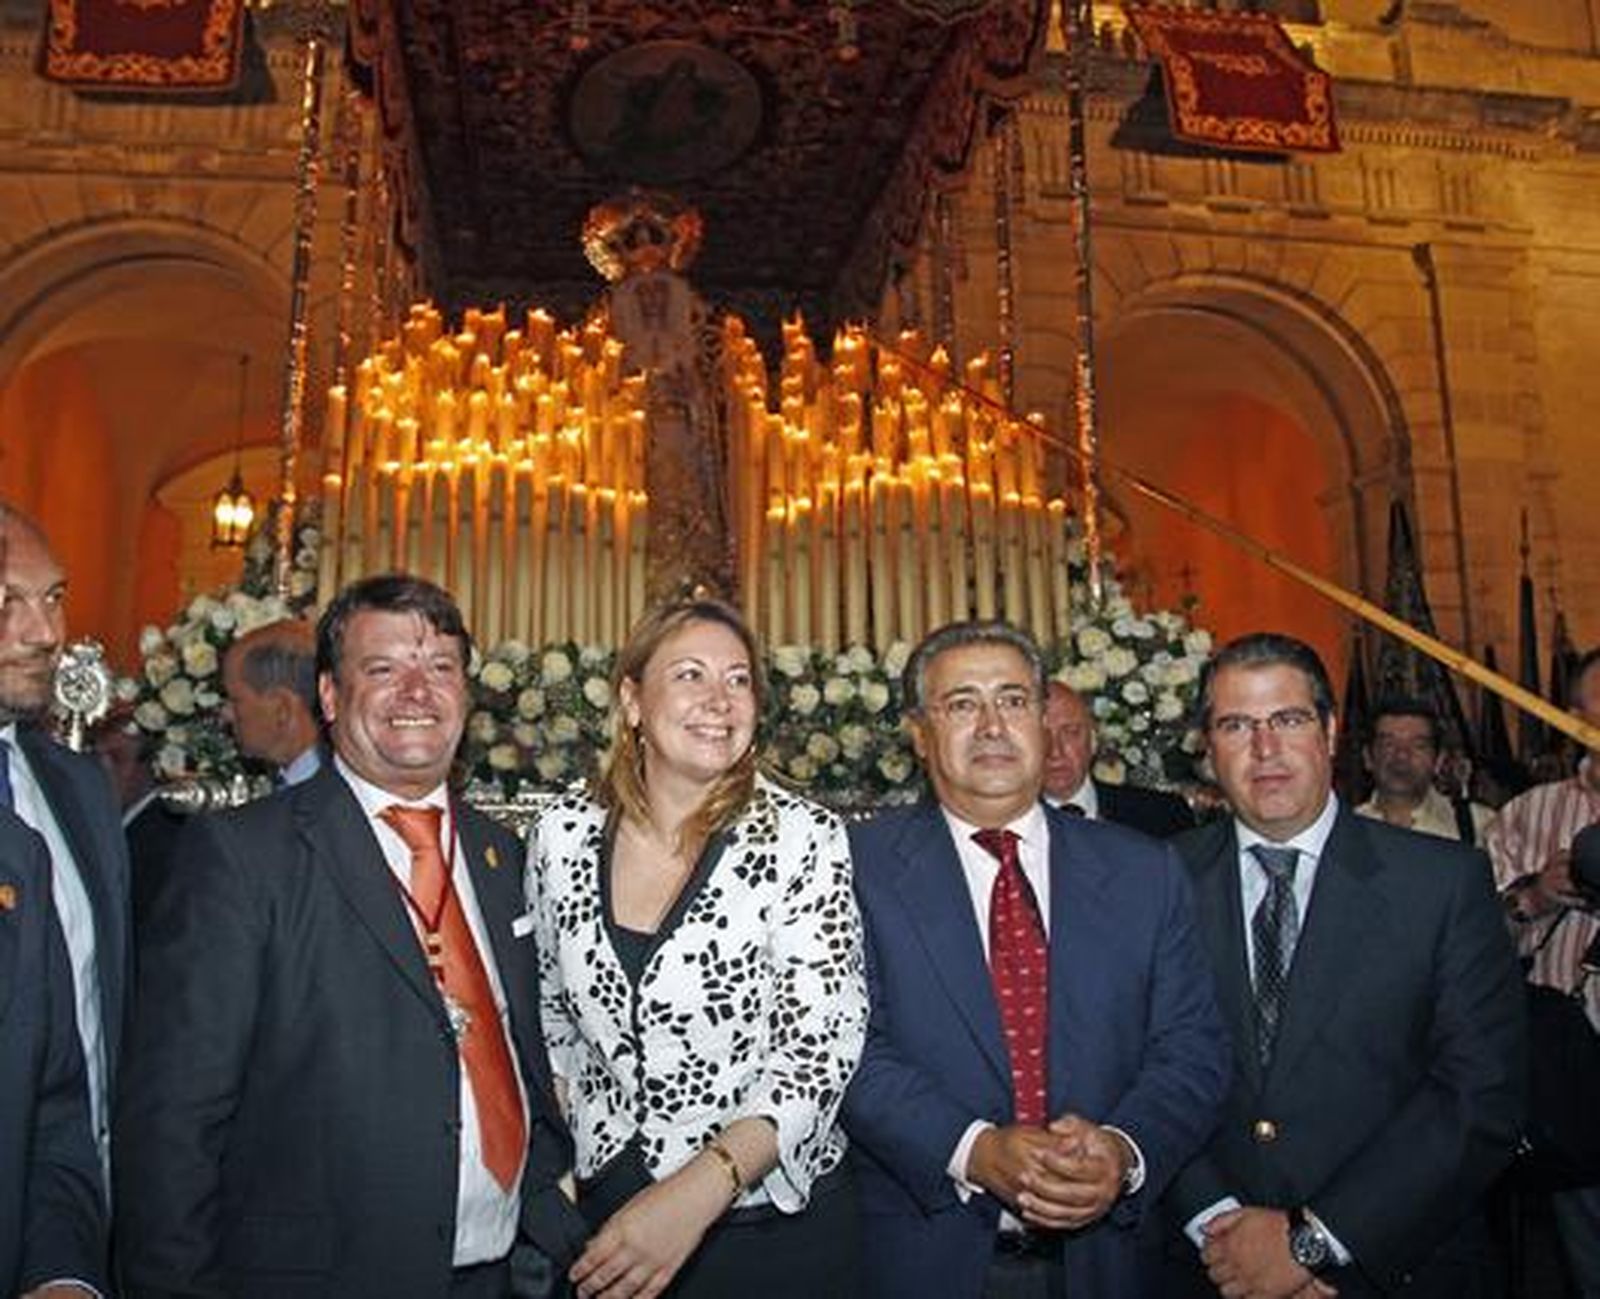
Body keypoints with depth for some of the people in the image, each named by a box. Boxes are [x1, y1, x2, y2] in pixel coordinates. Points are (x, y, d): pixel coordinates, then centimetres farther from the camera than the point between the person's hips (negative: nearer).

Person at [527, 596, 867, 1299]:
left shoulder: (803, 838, -14)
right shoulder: (562, 832, -3)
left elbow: (821, 1049, -18)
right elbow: (552, 1015, 10)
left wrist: (700, 1190, -28)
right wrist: (561, 1161, 3)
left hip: (773, 1223, -3)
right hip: (604, 1211, 3)